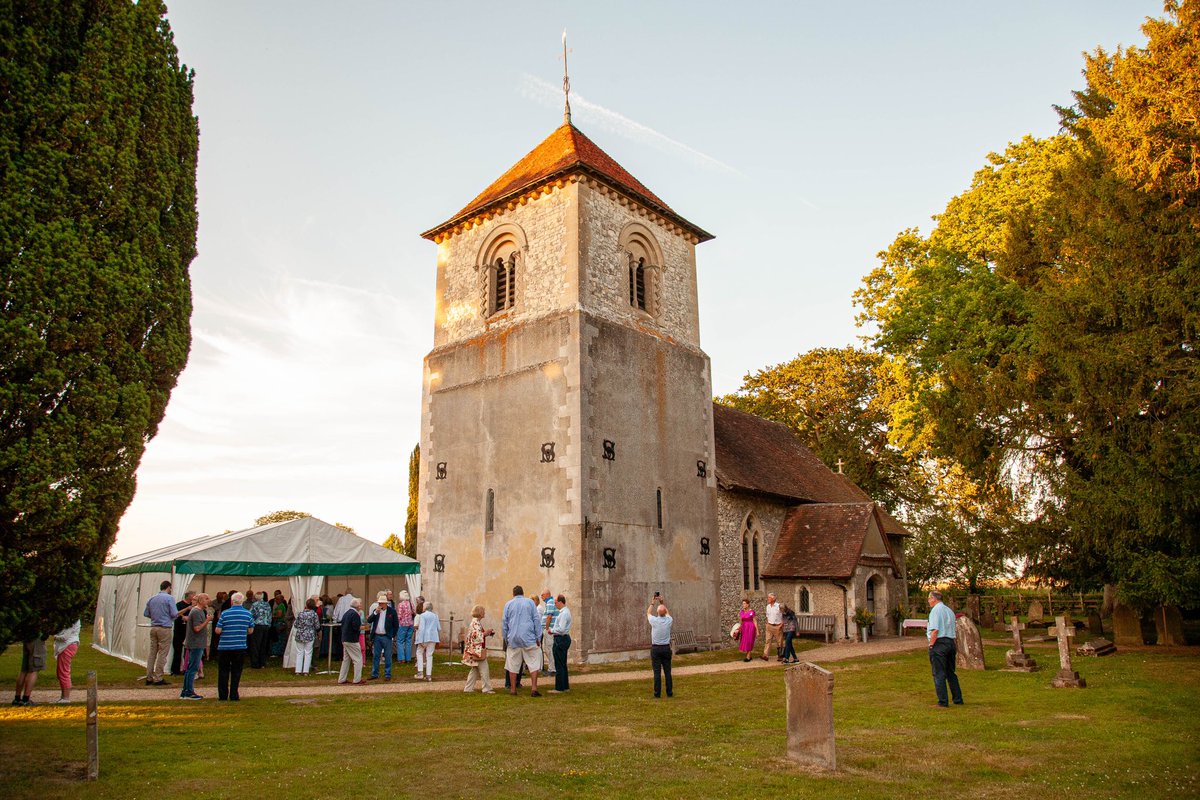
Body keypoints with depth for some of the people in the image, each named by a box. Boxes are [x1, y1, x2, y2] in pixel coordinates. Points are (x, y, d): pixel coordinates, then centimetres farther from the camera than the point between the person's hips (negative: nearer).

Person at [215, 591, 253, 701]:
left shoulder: (225, 613, -6)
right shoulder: (248, 614, -1)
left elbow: (218, 630, -6)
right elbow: (250, 631, 5)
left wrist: (227, 629, 13)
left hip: (224, 647, -1)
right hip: (240, 647, 1)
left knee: (223, 672, 10)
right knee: (236, 672, 8)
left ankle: (223, 695, 11)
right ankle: (233, 695, 7)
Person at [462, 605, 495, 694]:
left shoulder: (475, 622, 15)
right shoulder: (476, 623, -16)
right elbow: (477, 636, -25)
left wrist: (486, 633, 11)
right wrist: (486, 633, -12)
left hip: (475, 650, 10)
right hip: (478, 650, -10)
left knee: (474, 670, 13)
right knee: (484, 670, -4)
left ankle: (468, 688, 15)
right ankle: (487, 689, -1)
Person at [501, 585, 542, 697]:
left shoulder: (508, 604, 10)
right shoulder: (530, 602, 7)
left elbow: (504, 623, 10)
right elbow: (536, 620, 3)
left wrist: (505, 638, 17)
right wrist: (538, 637, 5)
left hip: (513, 638, 2)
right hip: (529, 637, -2)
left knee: (513, 665, 8)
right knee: (533, 663, 0)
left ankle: (513, 689, 12)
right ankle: (534, 688, -9)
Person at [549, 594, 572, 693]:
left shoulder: (564, 613, -19)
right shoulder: (565, 611, 14)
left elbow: (561, 629, -24)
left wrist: (552, 630, -10)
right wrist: (553, 630, 10)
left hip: (560, 640, -10)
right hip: (564, 638, 10)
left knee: (559, 665, -4)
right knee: (563, 664, 17)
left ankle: (559, 688, 0)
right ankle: (565, 687, 24)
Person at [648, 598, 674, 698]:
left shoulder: (654, 621, -12)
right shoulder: (669, 621, -5)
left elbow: (648, 613, 11)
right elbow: (667, 612, 19)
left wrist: (652, 603, 19)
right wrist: (662, 602, 19)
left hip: (655, 648, -2)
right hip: (666, 648, 2)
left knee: (657, 672, 0)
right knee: (667, 671, 6)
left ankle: (657, 693, 2)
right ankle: (669, 692, 9)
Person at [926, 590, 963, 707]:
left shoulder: (936, 610, -10)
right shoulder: (949, 610, 17)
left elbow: (935, 630, -17)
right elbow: (954, 631, 18)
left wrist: (931, 645, -13)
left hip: (939, 642, -9)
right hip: (951, 642, 9)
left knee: (939, 674, -4)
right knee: (951, 673, 16)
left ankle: (942, 702, -4)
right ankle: (958, 700, 20)